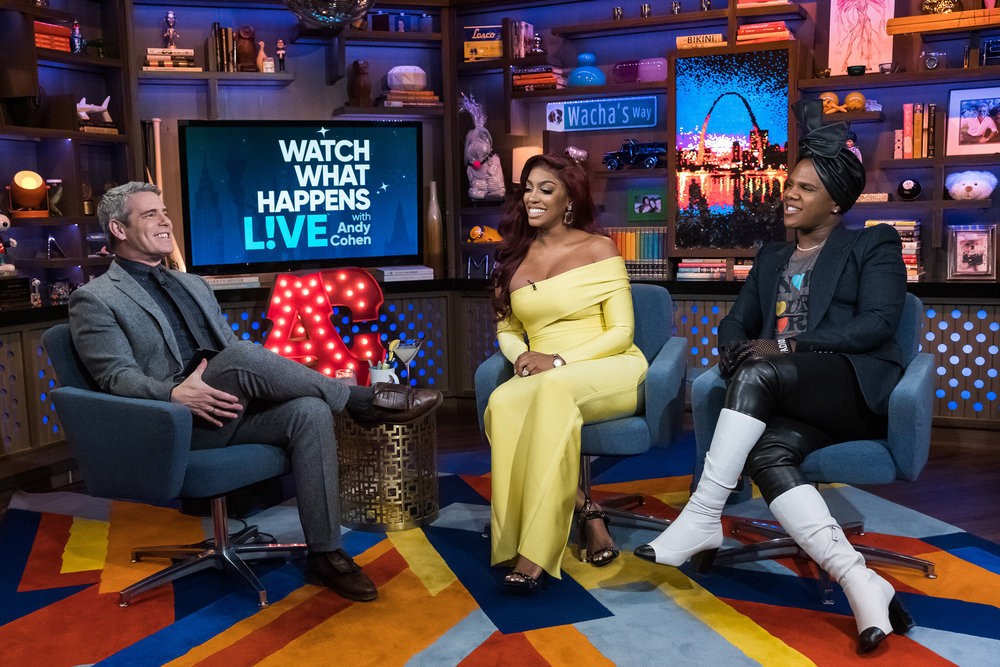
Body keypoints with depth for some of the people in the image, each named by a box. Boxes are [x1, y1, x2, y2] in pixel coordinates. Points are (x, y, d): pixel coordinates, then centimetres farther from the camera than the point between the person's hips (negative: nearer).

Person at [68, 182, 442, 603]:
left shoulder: (193, 285, 25)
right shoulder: (95, 300, 4)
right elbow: (117, 377, -9)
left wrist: (268, 383, 2)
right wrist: (175, 393, -28)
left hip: (231, 407, 6)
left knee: (310, 411, -23)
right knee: (243, 355, -33)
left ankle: (325, 553, -18)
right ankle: (362, 402, -17)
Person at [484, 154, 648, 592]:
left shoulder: (598, 249, 1)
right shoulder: (514, 257, 14)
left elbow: (621, 332, -3)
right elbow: (506, 330, 18)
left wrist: (559, 360, -16)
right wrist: (523, 355, -6)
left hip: (608, 371, -3)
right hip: (541, 379, 4)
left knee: (552, 390, -39)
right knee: (501, 403, -33)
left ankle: (534, 554, -35)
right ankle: (584, 511, -21)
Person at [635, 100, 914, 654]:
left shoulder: (874, 245, 10)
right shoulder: (771, 257, 27)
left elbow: (877, 323, -6)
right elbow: (735, 324, 20)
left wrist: (786, 346, -15)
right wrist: (735, 354, -6)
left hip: (857, 388, -4)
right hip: (788, 401, 4)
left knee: (758, 373, -33)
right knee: (768, 452, -32)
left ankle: (702, 516, -30)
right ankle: (860, 583, -36)